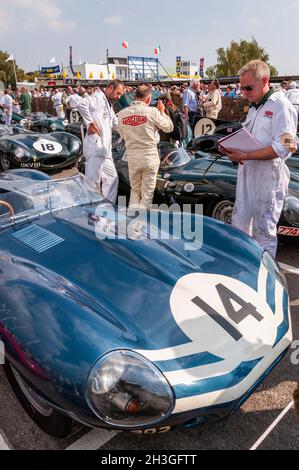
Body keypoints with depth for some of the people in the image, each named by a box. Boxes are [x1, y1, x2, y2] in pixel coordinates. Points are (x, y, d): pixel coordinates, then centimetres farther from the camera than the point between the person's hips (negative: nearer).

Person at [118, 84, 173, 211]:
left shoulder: (122, 113, -1)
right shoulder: (152, 111, -11)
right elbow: (169, 127, 1)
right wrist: (162, 112, 13)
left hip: (132, 157, 3)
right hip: (150, 156, -3)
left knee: (135, 190, 19)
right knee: (147, 192, 8)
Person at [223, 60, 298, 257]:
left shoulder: (280, 105, -10)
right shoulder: (254, 108, 18)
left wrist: (246, 156, -22)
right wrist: (233, 149, 1)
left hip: (268, 177, -9)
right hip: (247, 173, 9)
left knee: (263, 231, -1)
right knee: (239, 225, 14)